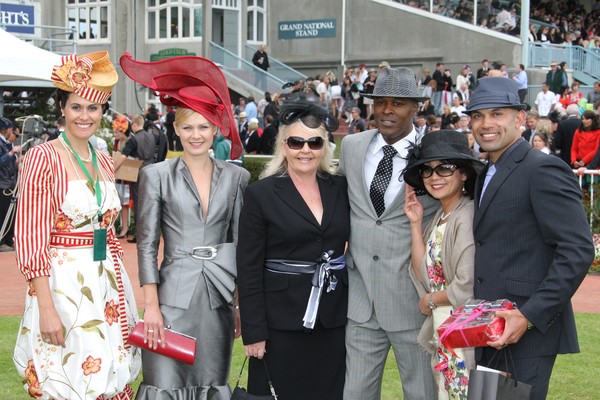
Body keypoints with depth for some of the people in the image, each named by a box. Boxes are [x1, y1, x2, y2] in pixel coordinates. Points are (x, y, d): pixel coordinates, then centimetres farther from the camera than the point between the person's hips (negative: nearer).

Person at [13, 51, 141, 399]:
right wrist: (46, 308, -18)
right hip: (62, 282, -6)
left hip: (107, 284, 6)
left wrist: (122, 288, 15)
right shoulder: (43, 158, -9)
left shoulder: (105, 162, 11)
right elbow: (31, 239, -13)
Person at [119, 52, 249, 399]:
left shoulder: (236, 177, 6)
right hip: (175, 295, -2)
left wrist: (243, 303, 5)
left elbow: (240, 242, 9)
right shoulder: (156, 175, -1)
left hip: (221, 295, 3)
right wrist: (151, 306, -8)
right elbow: (147, 244, -2)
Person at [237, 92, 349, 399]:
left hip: (333, 319, 4)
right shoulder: (261, 194, -4)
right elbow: (248, 270, -6)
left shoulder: (340, 189, 6)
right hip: (281, 321, -3)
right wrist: (253, 332, -10)